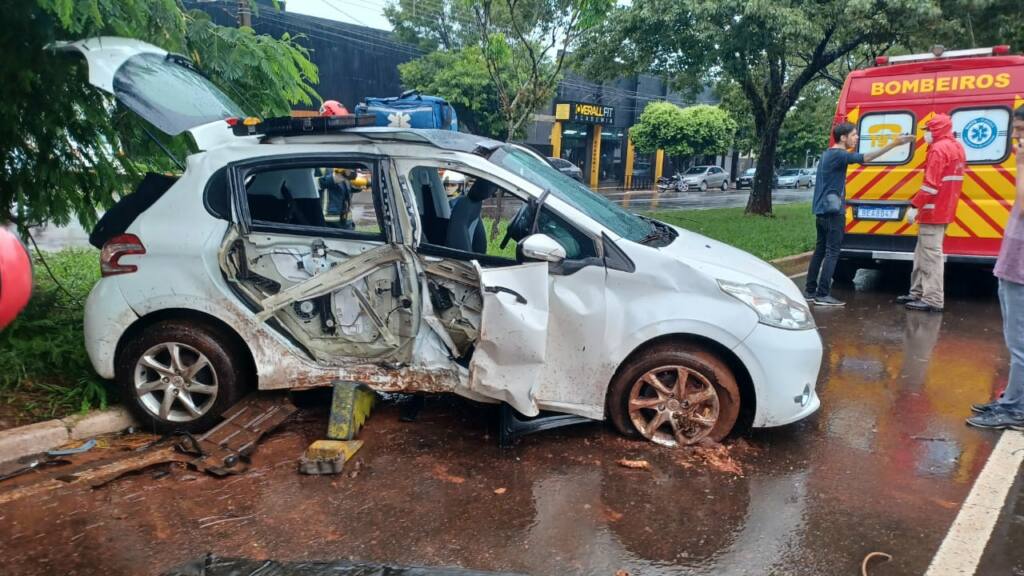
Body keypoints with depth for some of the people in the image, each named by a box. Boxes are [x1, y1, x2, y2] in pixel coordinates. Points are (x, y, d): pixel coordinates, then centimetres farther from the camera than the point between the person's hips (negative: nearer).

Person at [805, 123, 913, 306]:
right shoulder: (838, 155, -13)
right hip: (833, 211, -10)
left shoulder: (827, 154, 16)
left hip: (821, 210, 10)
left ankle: (810, 291, 15)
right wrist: (893, 144, -26)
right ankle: (822, 295, -8)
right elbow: (865, 158, -25)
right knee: (832, 253, -7)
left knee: (820, 250, 12)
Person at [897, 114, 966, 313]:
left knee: (931, 255, -8)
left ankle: (933, 300, -6)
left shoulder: (939, 149, -14)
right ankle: (918, 293, 22)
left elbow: (931, 184, -22)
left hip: (934, 211, -10)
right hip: (944, 210, 10)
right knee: (923, 253, 16)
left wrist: (915, 206, -19)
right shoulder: (956, 147, 18)